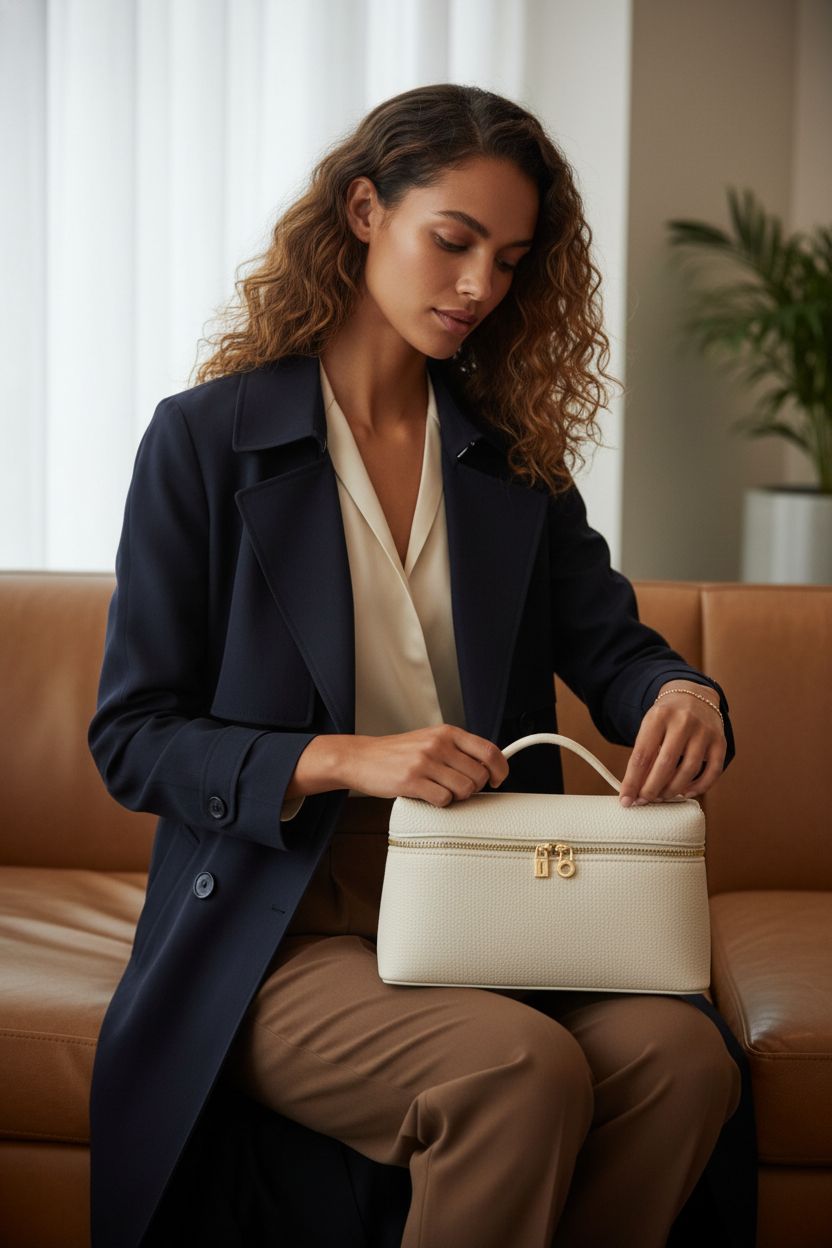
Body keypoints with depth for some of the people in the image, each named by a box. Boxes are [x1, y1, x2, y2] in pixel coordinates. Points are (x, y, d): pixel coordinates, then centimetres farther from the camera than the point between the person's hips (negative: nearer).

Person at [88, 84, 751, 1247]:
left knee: (685, 1053, -26)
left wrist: (682, 695, -16)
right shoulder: (207, 439, 1)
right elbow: (131, 738, -2)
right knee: (520, 1068, -32)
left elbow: (612, 645, 10)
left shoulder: (513, 457, 14)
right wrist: (347, 758, -17)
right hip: (282, 926, -4)